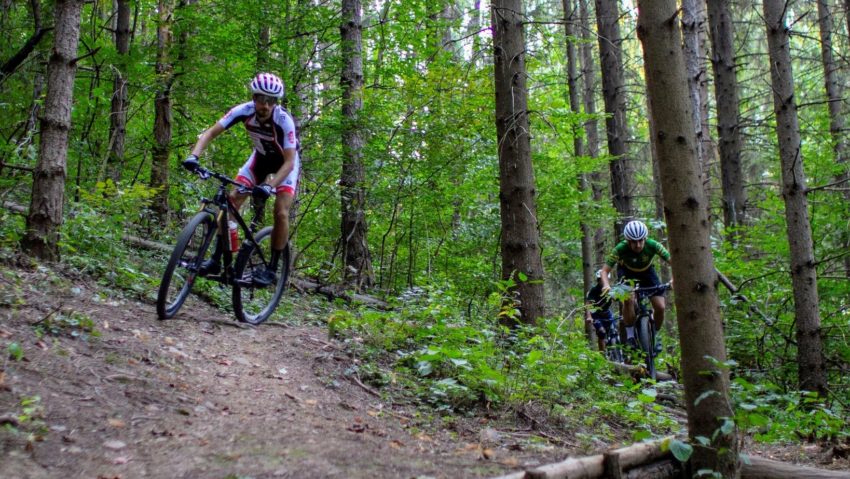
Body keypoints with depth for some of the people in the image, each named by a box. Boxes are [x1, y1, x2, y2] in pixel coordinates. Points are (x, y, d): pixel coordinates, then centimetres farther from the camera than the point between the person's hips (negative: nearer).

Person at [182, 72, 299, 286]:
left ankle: (271, 269, -6)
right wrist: (194, 156, -39)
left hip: (285, 163, -4)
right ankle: (216, 259, -3)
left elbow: (289, 162, -35)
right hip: (260, 157, 4)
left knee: (280, 213, -19)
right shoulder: (244, 111, -25)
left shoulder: (284, 121, -34)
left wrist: (269, 186, -49)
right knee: (232, 200, -10)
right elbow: (211, 132, -23)